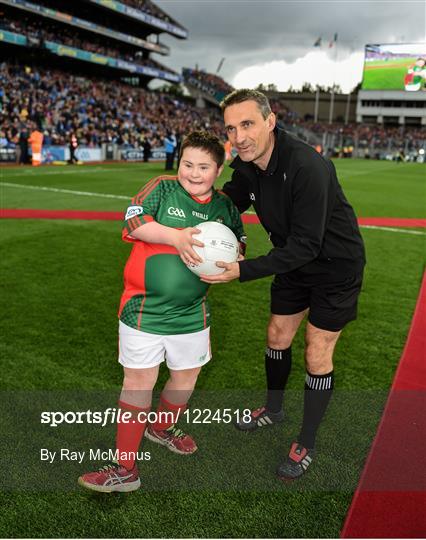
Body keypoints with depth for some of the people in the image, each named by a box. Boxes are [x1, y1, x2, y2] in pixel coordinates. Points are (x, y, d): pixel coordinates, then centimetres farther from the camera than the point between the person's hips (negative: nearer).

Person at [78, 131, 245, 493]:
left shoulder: (225, 206, 5)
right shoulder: (162, 187, -5)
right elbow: (132, 222, -15)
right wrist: (175, 236, -27)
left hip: (192, 312, 4)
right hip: (145, 307, -4)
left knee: (187, 375, 18)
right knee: (138, 382, 3)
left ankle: (162, 427, 49)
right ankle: (125, 469, 17)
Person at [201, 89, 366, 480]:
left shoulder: (307, 167, -34)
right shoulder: (246, 166, -11)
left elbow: (305, 245, -34)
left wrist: (242, 271, -38)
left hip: (335, 265, -7)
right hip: (294, 261, 7)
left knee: (317, 357, 1)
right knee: (278, 336, 17)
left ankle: (306, 445, 22)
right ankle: (274, 409, 43)